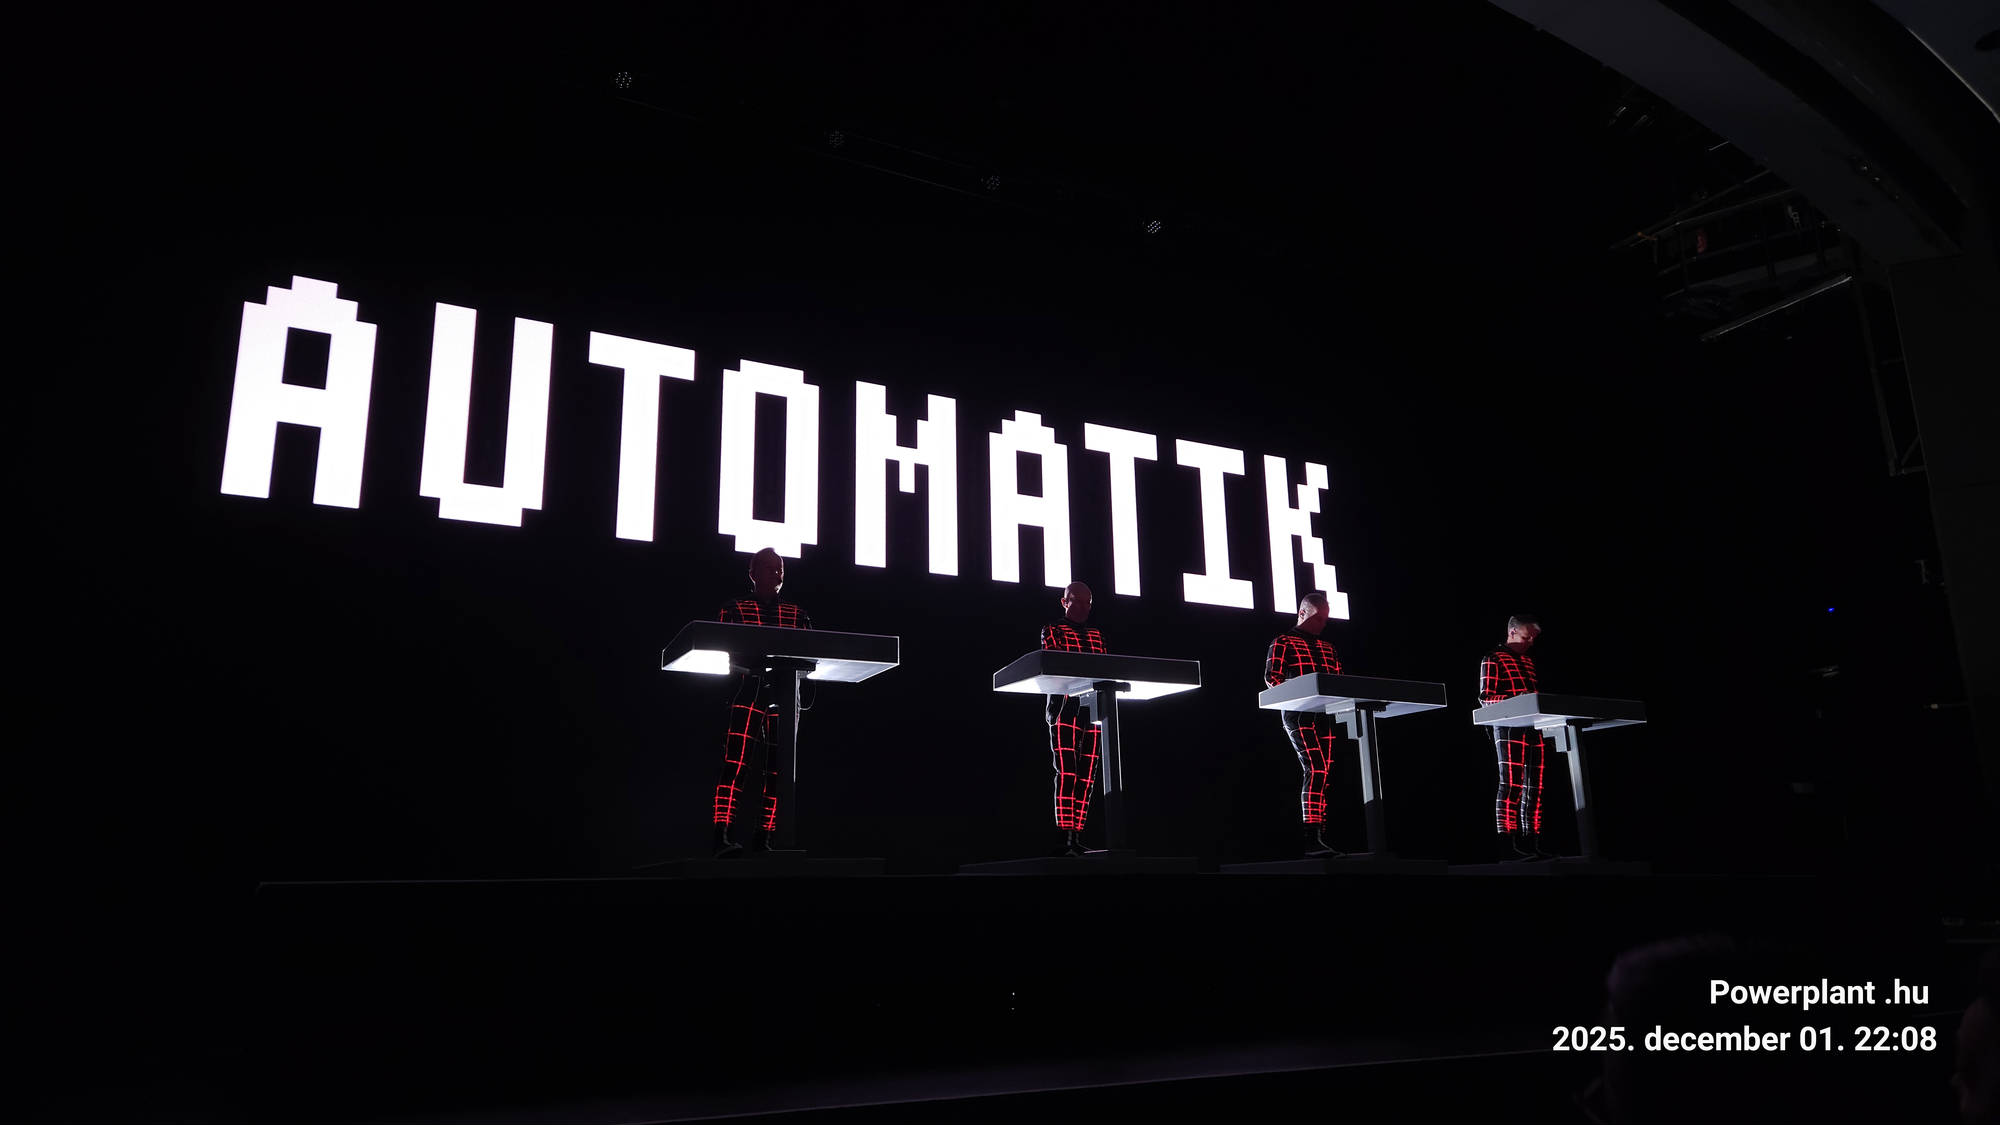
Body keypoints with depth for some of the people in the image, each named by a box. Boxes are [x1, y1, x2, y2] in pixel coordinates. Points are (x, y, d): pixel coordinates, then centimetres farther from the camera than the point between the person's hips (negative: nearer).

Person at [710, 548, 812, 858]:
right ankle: (721, 835, -21)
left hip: (785, 694, 4)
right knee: (735, 761, -17)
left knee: (777, 768, 0)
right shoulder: (736, 609, 13)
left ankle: (762, 839, 4)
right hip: (749, 690, -4)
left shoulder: (797, 614, 22)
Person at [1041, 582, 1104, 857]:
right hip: (1065, 708, -5)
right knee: (1067, 772, -14)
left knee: (1087, 775, 1)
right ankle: (1065, 837, -17)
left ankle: (1078, 836, 3)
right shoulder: (1052, 630, 8)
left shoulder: (1096, 635, 23)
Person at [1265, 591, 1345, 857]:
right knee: (1315, 770, -20)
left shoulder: (1328, 648, 24)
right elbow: (1272, 677, -4)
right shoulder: (1284, 642, 5)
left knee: (1324, 774, 2)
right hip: (1299, 715, -7)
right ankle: (1313, 838, -24)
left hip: (1326, 716, 7)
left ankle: (1319, 837, 4)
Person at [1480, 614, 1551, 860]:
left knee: (1533, 787, 6)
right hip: (1508, 728, -8)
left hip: (1532, 727, 8)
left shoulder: (1528, 661, 22)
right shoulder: (1494, 659, -1)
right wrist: (1515, 699, -23)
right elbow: (1485, 697, -8)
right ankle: (1508, 845, -14)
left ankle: (1531, 843, 10)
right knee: (1511, 784, -13)